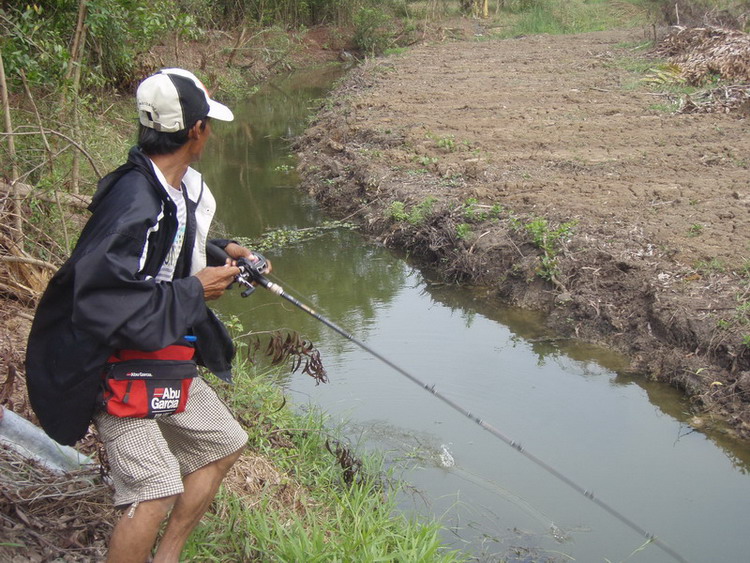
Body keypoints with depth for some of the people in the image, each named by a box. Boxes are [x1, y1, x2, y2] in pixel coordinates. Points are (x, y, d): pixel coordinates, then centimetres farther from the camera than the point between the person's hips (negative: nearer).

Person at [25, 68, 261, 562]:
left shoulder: (184, 187, 4)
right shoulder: (134, 201, -27)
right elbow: (101, 300, -31)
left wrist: (219, 251, 7)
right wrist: (194, 291, -23)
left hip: (167, 364, 10)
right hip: (118, 370, -10)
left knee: (223, 444, 19)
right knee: (156, 489, -17)